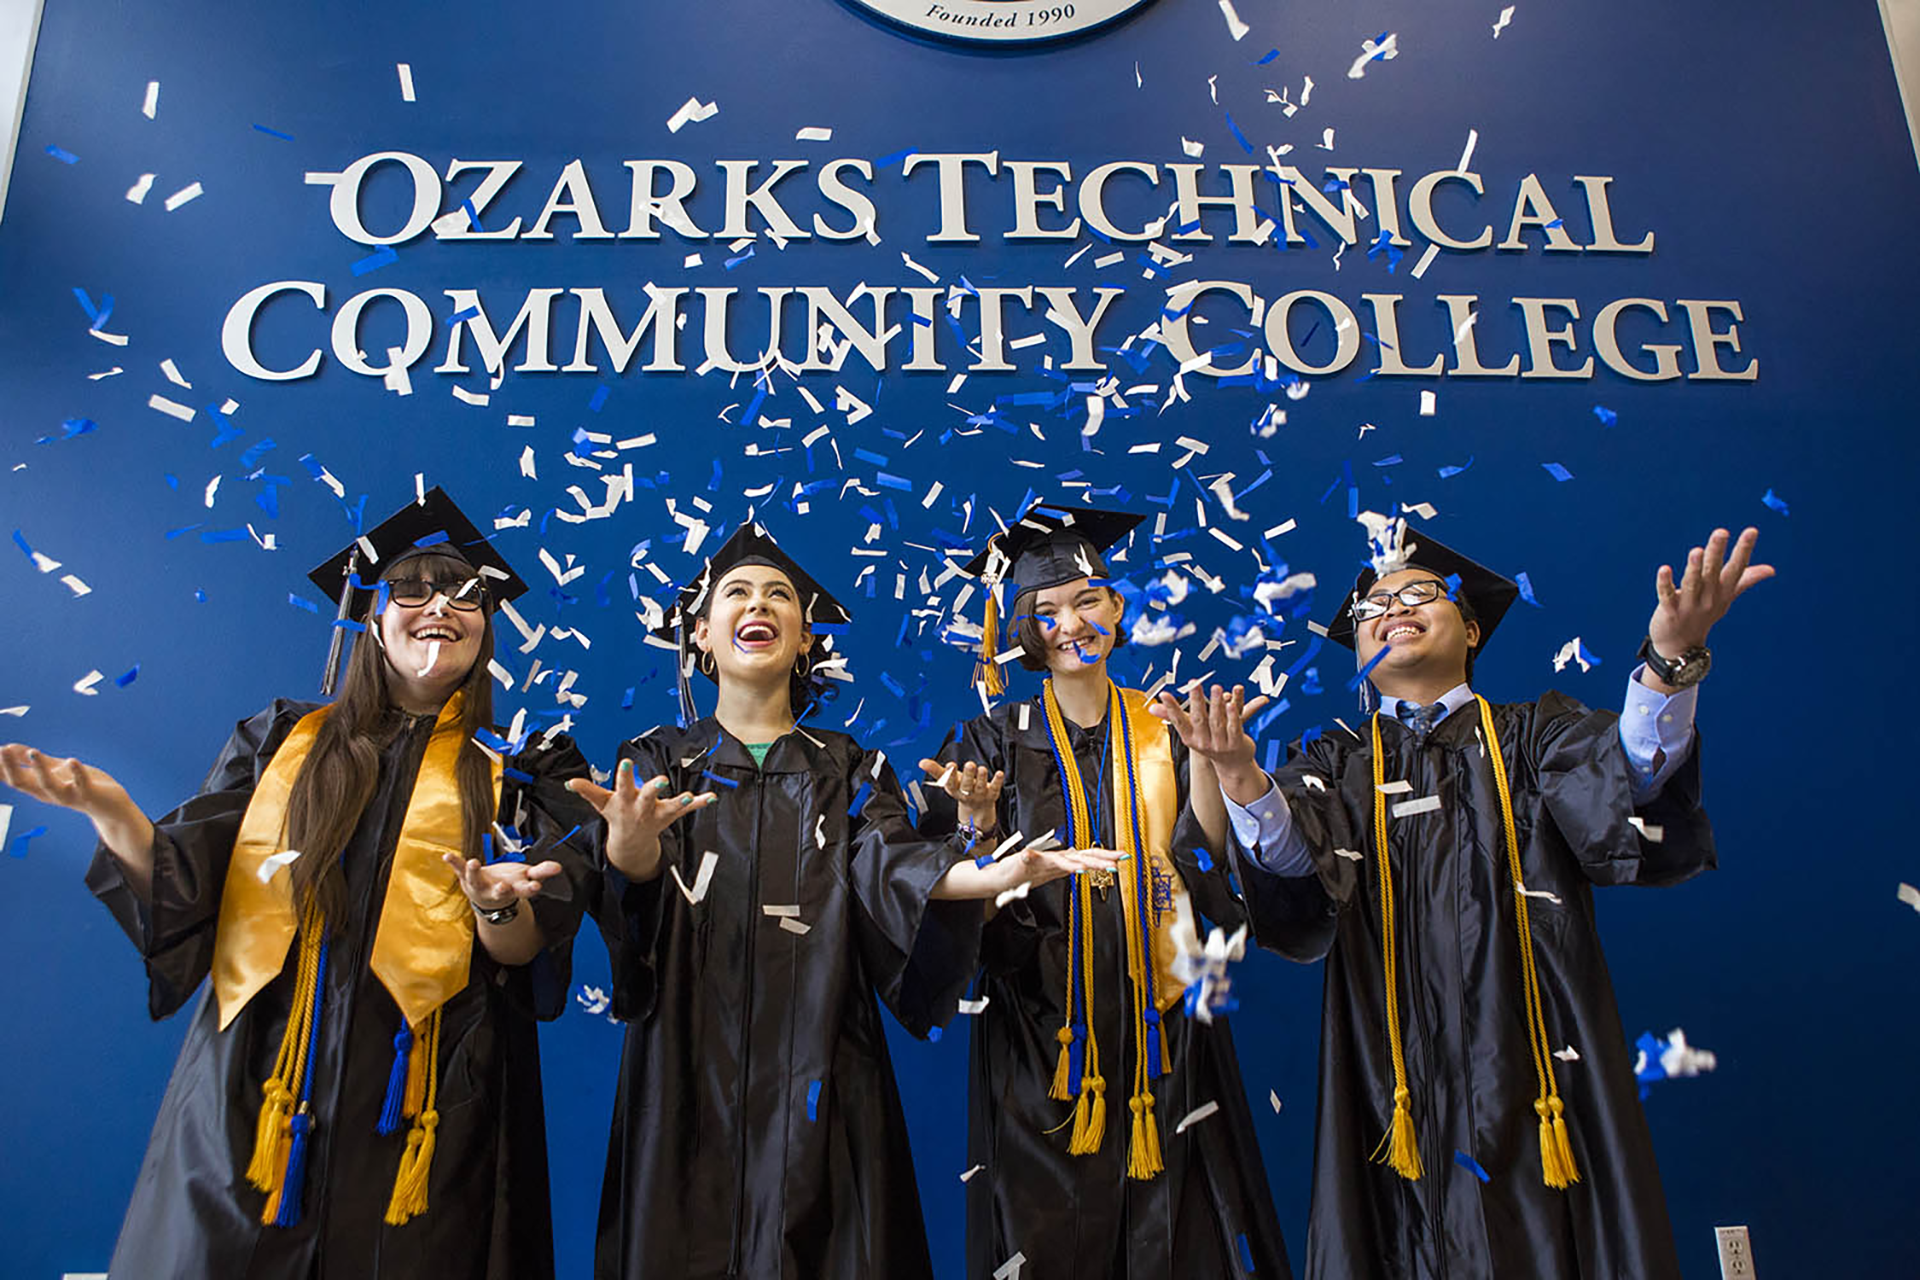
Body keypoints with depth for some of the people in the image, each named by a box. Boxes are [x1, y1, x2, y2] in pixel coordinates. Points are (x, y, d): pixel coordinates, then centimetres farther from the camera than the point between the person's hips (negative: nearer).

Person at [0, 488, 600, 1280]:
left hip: (420, 1109, -1)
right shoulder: (281, 742, 11)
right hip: (253, 1094, 2)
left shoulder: (516, 776, 5)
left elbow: (526, 957, -4)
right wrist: (109, 810, -14)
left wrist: (496, 907, -26)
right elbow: (185, 893, 3)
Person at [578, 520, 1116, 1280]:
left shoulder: (850, 773, 9)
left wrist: (985, 874, -32)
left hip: (817, 1081, 1)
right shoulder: (658, 761, 7)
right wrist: (628, 851, -36)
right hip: (687, 1078, 0)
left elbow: (885, 863, -10)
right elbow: (632, 890, -10)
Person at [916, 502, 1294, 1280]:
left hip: (1160, 1025, 1)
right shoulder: (998, 737, 2)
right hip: (1042, 1031, -1)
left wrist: (1209, 763, -18)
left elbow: (1207, 860, -4)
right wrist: (976, 816, -24)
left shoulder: (1165, 730, 6)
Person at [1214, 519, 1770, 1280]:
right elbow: (1290, 860, -11)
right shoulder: (1337, 765, 11)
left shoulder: (1533, 736, 10)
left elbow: (1631, 788, -12)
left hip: (1538, 1090, 0)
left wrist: (1670, 659, -30)